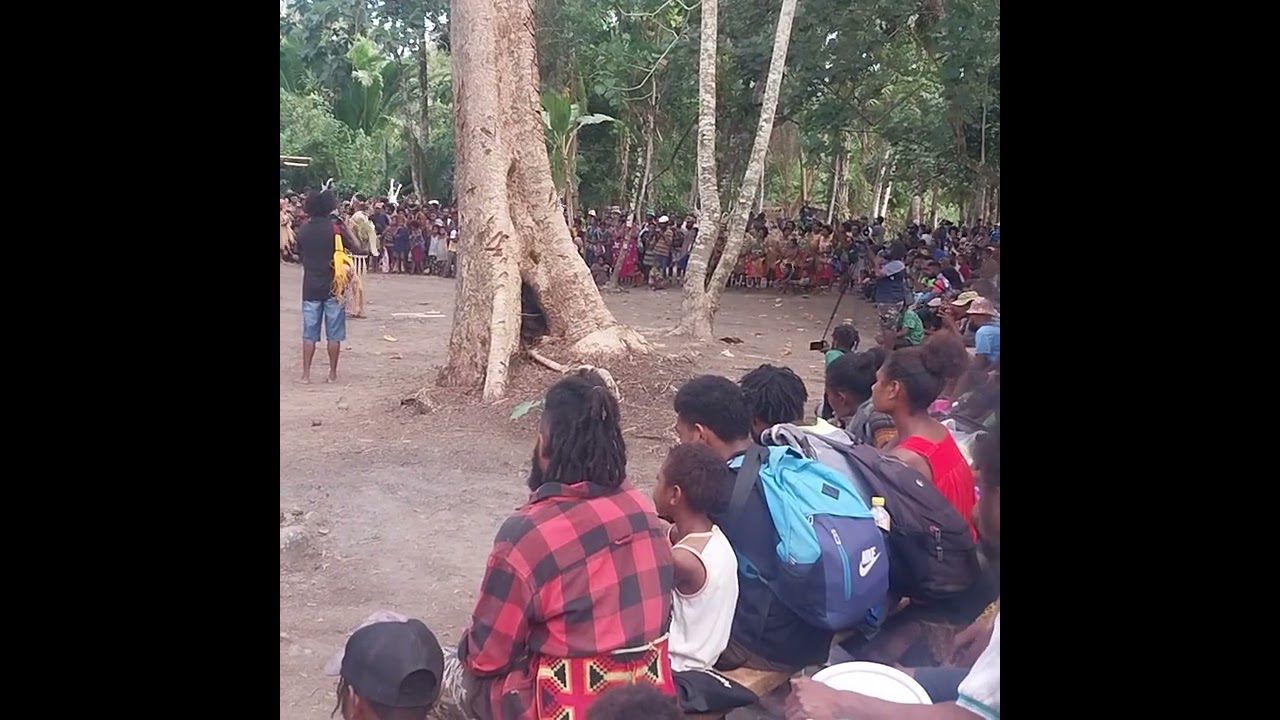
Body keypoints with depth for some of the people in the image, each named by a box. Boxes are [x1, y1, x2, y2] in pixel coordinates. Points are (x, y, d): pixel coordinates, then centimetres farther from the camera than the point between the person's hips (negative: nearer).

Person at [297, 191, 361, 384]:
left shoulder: (303, 230, 1)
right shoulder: (335, 228, -8)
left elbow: (300, 255, 12)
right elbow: (356, 249, -1)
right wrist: (347, 230, 9)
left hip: (310, 287, 2)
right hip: (333, 286, -2)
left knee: (309, 332, 7)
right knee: (334, 333, 6)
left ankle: (306, 373, 6)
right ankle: (332, 373, 10)